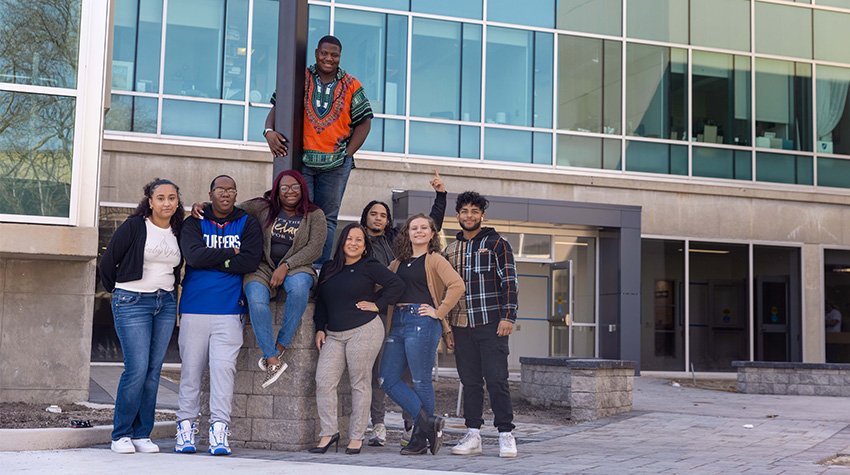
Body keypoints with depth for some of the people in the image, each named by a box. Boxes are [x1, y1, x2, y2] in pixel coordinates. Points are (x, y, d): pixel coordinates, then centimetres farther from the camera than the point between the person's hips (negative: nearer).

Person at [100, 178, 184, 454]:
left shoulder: (178, 232, 10)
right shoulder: (134, 227, -6)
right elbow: (107, 263, 0)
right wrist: (118, 292, 10)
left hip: (165, 304, 5)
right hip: (132, 304, -5)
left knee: (154, 370, 3)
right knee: (137, 369, -11)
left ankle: (142, 435, 11)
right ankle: (120, 435, 2)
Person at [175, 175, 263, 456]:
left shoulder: (248, 224, 9)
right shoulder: (194, 223, 9)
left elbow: (250, 261, -7)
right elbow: (193, 255, -10)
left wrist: (210, 260, -6)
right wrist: (230, 254, -8)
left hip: (230, 310, 0)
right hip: (194, 308, 1)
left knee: (223, 368, -7)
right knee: (191, 369, 2)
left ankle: (219, 430, -4)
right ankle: (186, 427, 11)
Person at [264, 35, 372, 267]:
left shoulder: (352, 86, 7)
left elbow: (364, 122, 9)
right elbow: (276, 107, 8)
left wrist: (347, 154, 0)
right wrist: (269, 131, -13)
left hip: (336, 163, 1)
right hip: (300, 159, -1)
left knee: (327, 218, 4)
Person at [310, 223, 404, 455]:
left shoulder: (369, 267, 1)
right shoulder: (329, 269, 16)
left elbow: (397, 284, -3)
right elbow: (321, 302, 23)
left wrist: (376, 304, -6)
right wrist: (320, 328, 14)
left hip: (364, 331, -5)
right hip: (334, 335, 5)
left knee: (360, 383, -2)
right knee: (323, 381, -7)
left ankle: (356, 436, 6)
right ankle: (328, 433, 1)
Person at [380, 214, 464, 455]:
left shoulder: (434, 259, 1)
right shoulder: (398, 263, 20)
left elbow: (457, 285, -12)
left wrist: (439, 313, -12)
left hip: (422, 322, -7)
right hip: (397, 323, 7)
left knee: (421, 381, -4)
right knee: (387, 379, -1)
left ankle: (420, 438, 6)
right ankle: (429, 422, 1)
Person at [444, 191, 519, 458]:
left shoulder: (497, 244, 3)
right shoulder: (450, 250, 17)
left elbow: (509, 282, -3)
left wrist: (508, 317, -12)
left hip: (491, 323, -5)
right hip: (461, 325, 5)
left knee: (496, 380, -7)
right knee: (470, 381, 7)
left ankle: (505, 434, -2)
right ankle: (473, 435, 11)